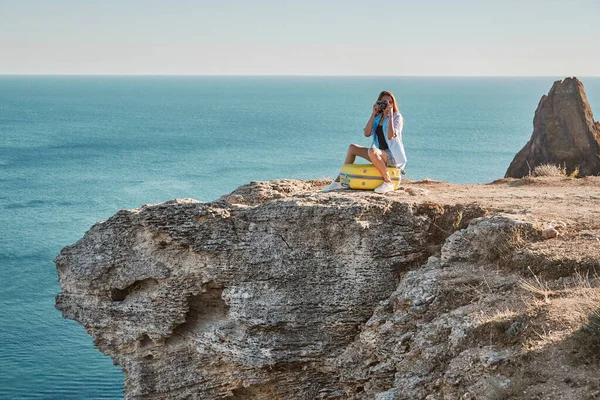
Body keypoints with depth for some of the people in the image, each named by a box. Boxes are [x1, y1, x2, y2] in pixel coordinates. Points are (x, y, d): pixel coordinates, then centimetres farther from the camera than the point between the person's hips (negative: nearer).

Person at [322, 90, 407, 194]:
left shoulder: (397, 117, -6)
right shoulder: (378, 117, 13)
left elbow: (390, 136, -23)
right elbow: (367, 134, -3)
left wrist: (390, 115, -20)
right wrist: (373, 114, -5)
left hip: (393, 156, -7)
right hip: (380, 155, 7)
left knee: (372, 150, -36)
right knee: (352, 148, 4)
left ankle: (388, 183, -29)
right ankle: (339, 181, 7)